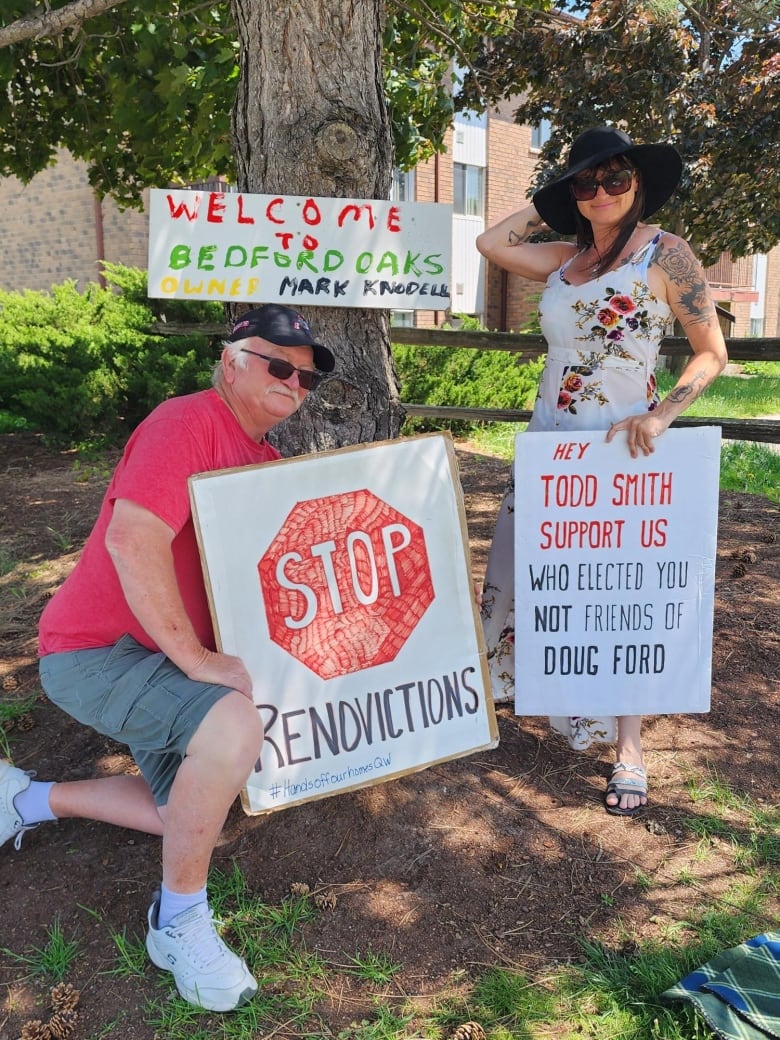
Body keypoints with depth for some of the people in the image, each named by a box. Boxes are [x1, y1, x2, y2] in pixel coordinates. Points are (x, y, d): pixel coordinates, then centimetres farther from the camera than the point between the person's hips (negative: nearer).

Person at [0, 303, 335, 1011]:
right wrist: (197, 659, -28)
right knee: (234, 727, -34)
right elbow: (132, 540, -32)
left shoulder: (269, 464, 10)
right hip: (96, 650, -10)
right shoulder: (189, 421, -19)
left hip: (166, 660, 10)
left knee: (192, 814, 16)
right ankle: (179, 919, -9)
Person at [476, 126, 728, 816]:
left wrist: (662, 413, -18)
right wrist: (547, 208, 11)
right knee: (526, 573, 9)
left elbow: (713, 353, -5)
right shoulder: (567, 259, 11)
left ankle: (628, 753, 12)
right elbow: (490, 243, 12)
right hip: (547, 442, 6)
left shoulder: (664, 252, -4)